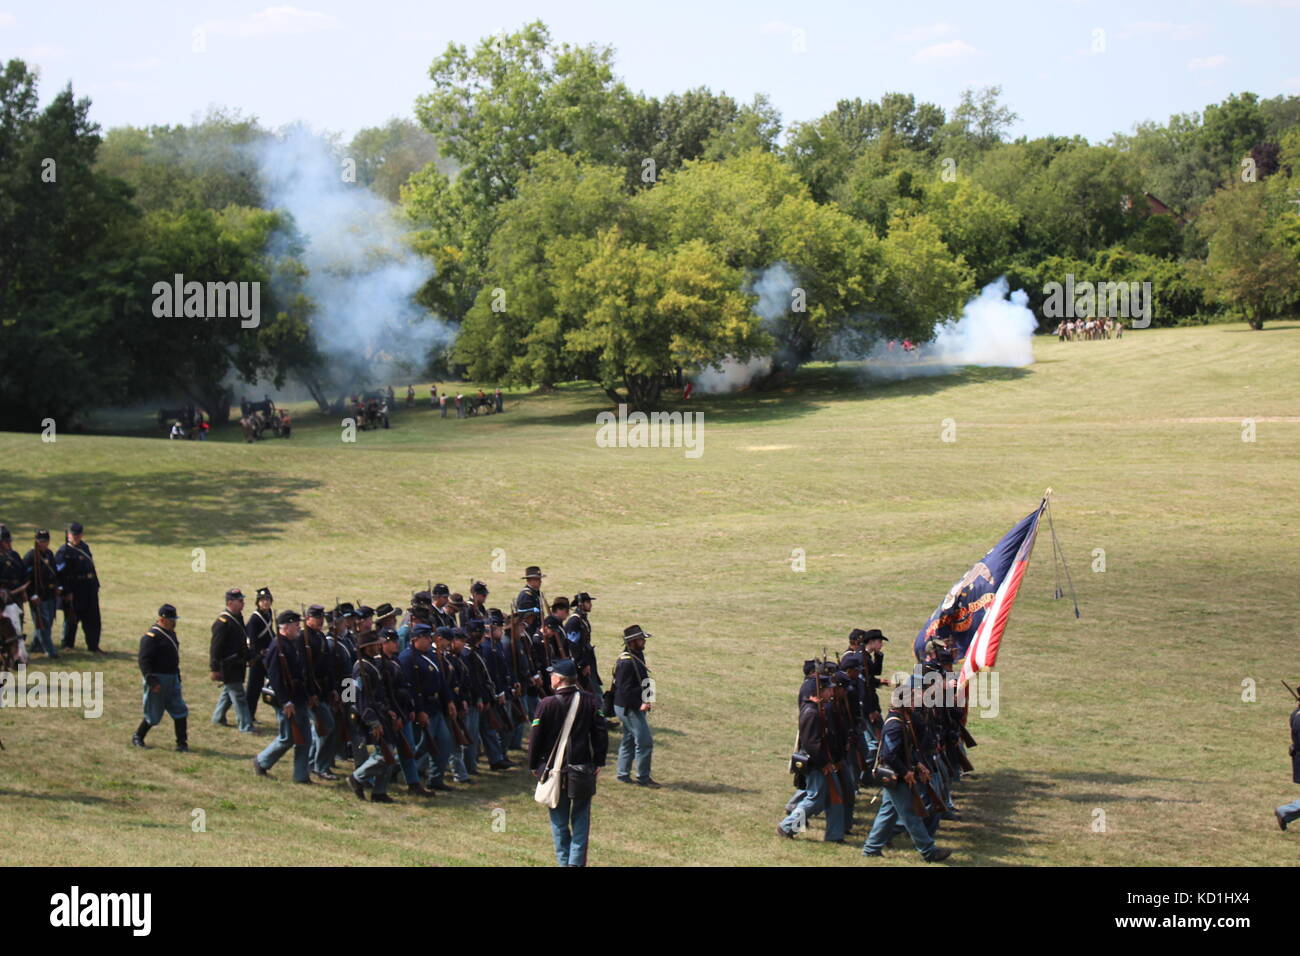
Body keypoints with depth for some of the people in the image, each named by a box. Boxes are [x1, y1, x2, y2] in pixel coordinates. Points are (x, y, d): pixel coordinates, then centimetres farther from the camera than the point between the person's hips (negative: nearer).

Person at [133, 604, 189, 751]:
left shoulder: (171, 634, 13)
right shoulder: (151, 637, -16)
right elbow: (143, 660, -20)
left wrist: (177, 677, 20)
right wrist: (151, 681, -26)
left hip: (172, 679, 8)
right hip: (157, 680, -8)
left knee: (180, 711, 2)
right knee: (154, 714, 1)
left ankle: (181, 743, 7)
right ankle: (137, 738, 21)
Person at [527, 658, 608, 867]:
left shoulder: (547, 705, -10)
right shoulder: (590, 701, -3)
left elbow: (535, 738, -6)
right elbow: (600, 733, -1)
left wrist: (534, 765, 7)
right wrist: (598, 763, 7)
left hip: (555, 770, -1)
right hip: (583, 768, 2)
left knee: (559, 820, 11)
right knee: (580, 819, 8)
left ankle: (563, 861, 13)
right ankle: (577, 861, 1)